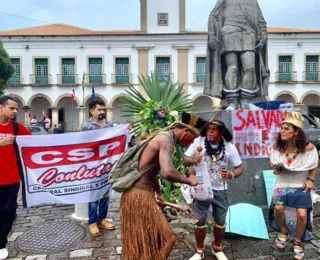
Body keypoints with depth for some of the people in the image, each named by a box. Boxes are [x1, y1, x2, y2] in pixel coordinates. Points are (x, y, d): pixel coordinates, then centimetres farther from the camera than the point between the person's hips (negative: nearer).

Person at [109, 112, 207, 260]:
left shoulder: (163, 137, 14)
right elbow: (168, 172, -33)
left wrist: (159, 193, 34)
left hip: (138, 194, 10)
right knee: (168, 239, -1)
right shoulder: (167, 138, -17)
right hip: (140, 196, -10)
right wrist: (188, 180, -15)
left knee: (141, 241, 24)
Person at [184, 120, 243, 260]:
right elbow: (185, 158, -5)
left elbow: (240, 168, -5)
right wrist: (193, 160, -28)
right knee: (200, 221, 8)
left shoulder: (229, 147, -9)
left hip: (219, 189, 2)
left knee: (220, 221, 15)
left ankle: (217, 248, 40)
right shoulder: (198, 142, -12)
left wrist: (231, 175, -26)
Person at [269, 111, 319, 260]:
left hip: (301, 186, -1)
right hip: (282, 184, 2)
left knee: (302, 214, -14)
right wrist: (277, 168, -16)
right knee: (277, 208, -20)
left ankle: (297, 242, 16)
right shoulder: (278, 146, -8)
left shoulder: (308, 148, -15)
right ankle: (284, 231, 14)